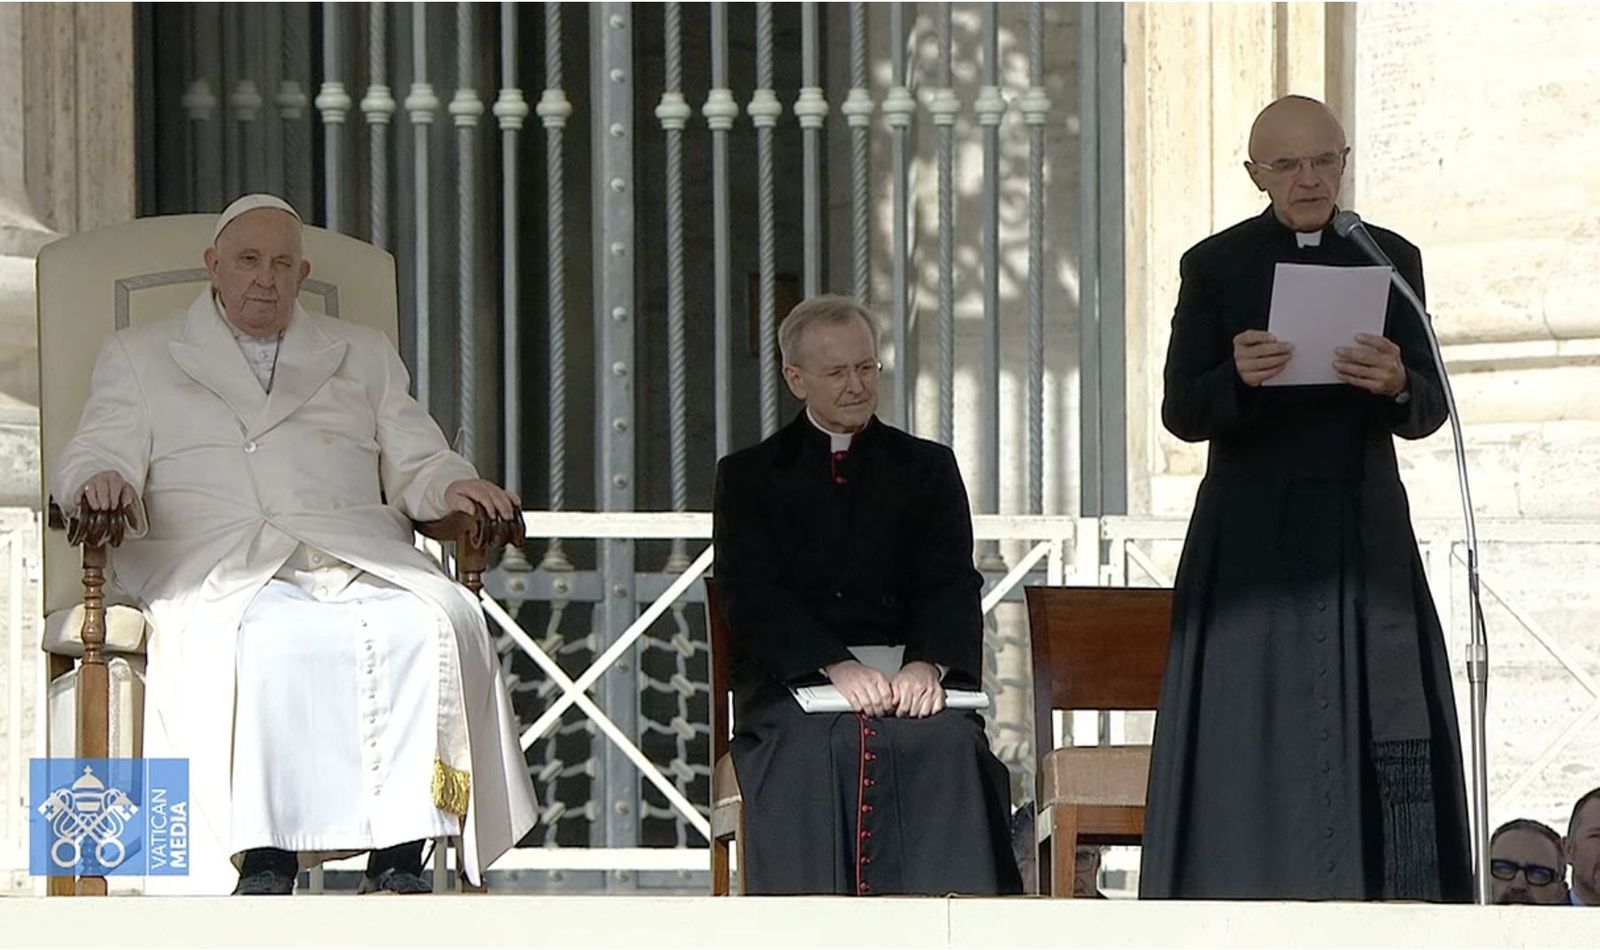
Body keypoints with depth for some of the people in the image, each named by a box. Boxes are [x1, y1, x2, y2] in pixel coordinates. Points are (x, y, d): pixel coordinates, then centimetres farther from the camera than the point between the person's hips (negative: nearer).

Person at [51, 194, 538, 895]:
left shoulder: (364, 356, 28)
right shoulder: (139, 357, 21)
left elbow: (416, 465, 23)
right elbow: (90, 461, 10)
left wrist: (452, 485, -1)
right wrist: (101, 482, -15)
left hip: (356, 552, 2)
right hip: (215, 562, -2)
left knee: (436, 621, -32)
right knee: (264, 634, -40)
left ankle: (398, 856, -35)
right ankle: (264, 859, -42)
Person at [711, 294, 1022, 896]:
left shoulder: (927, 468, 20)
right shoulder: (749, 477, 14)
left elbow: (952, 584, 7)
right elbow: (753, 597, 0)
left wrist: (928, 663, -16)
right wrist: (836, 666, -18)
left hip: (911, 676, 1)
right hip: (792, 682, -1)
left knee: (948, 741, -32)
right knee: (814, 749, -35)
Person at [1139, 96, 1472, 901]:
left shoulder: (1391, 259, 7)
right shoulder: (1215, 266, 2)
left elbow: (1426, 413, 4)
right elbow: (1181, 413, -3)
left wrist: (1396, 384, -19)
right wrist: (1237, 376, -24)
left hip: (1364, 535, 2)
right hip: (1253, 538, -2)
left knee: (1382, 736, -3)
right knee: (1253, 740, -4)